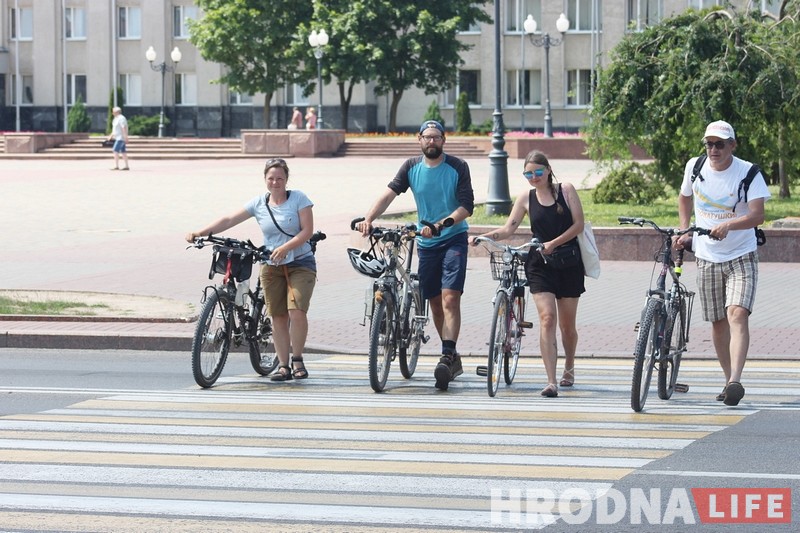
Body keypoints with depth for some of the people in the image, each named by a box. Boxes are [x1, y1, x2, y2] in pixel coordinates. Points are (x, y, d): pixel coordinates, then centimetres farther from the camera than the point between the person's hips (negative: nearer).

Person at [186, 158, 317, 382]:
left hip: (300, 264, -3)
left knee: (297, 312, -17)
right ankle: (283, 366, 8)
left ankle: (297, 360, -1)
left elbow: (307, 231, -11)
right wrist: (200, 233, -12)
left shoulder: (298, 199, -5)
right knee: (278, 316, 2)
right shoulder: (259, 203, 2)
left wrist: (285, 248, -24)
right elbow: (229, 220, -2)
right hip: (271, 266, 3)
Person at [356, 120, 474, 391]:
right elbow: (389, 193, -9)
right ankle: (452, 357, 21)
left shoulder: (457, 167, -7)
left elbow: (466, 206, -13)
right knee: (434, 302, 8)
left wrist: (441, 224, -27)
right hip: (426, 243, 4)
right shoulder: (411, 167, 2)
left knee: (450, 298, -17)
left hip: (453, 239, -4)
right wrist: (369, 219, -25)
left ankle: (447, 357, -24)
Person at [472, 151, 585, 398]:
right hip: (540, 264, 0)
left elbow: (578, 224, -4)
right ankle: (551, 382, -22)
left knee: (567, 324, 8)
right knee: (547, 318, -16)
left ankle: (569, 368, 37)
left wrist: (554, 243, -15)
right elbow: (507, 229, -1)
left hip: (568, 263, 0)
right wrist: (484, 237, -19)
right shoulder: (526, 199, 5)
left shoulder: (566, 190, 2)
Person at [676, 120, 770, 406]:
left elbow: (757, 214, -24)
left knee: (737, 314, -22)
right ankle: (729, 379, 22)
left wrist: (727, 225, -40)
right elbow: (684, 197, 20)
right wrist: (685, 232, 10)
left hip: (741, 257, -4)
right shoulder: (695, 167, 0)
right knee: (718, 323, 9)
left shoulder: (748, 173, -13)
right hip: (707, 258, 4)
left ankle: (735, 381, -30)